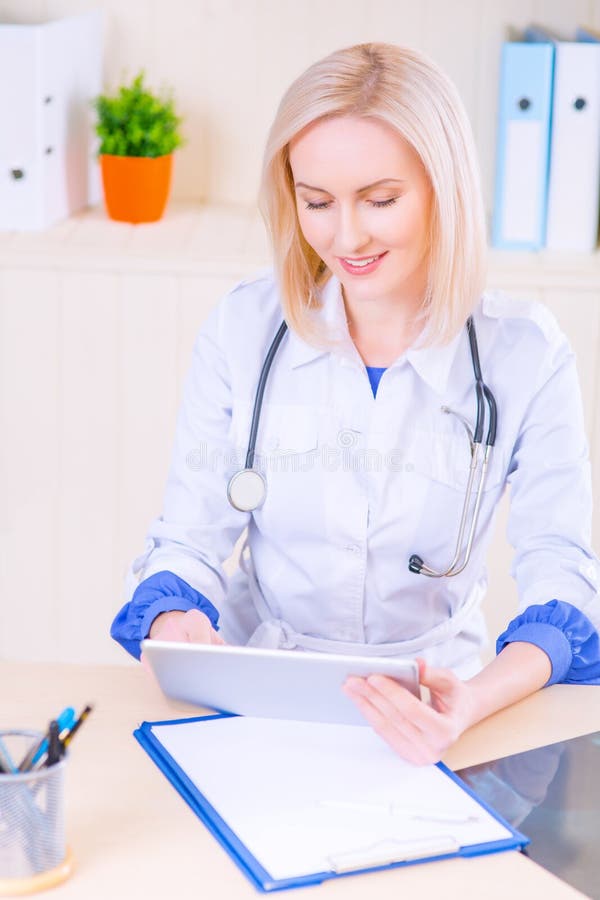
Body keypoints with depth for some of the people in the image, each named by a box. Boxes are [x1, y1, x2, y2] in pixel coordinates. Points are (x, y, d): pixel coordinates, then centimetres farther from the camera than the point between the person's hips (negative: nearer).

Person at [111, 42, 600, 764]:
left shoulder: (525, 353, -6)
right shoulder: (244, 327, -3)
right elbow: (189, 540, 0)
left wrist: (474, 703, -32)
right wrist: (173, 624, -24)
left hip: (429, 698, 0)